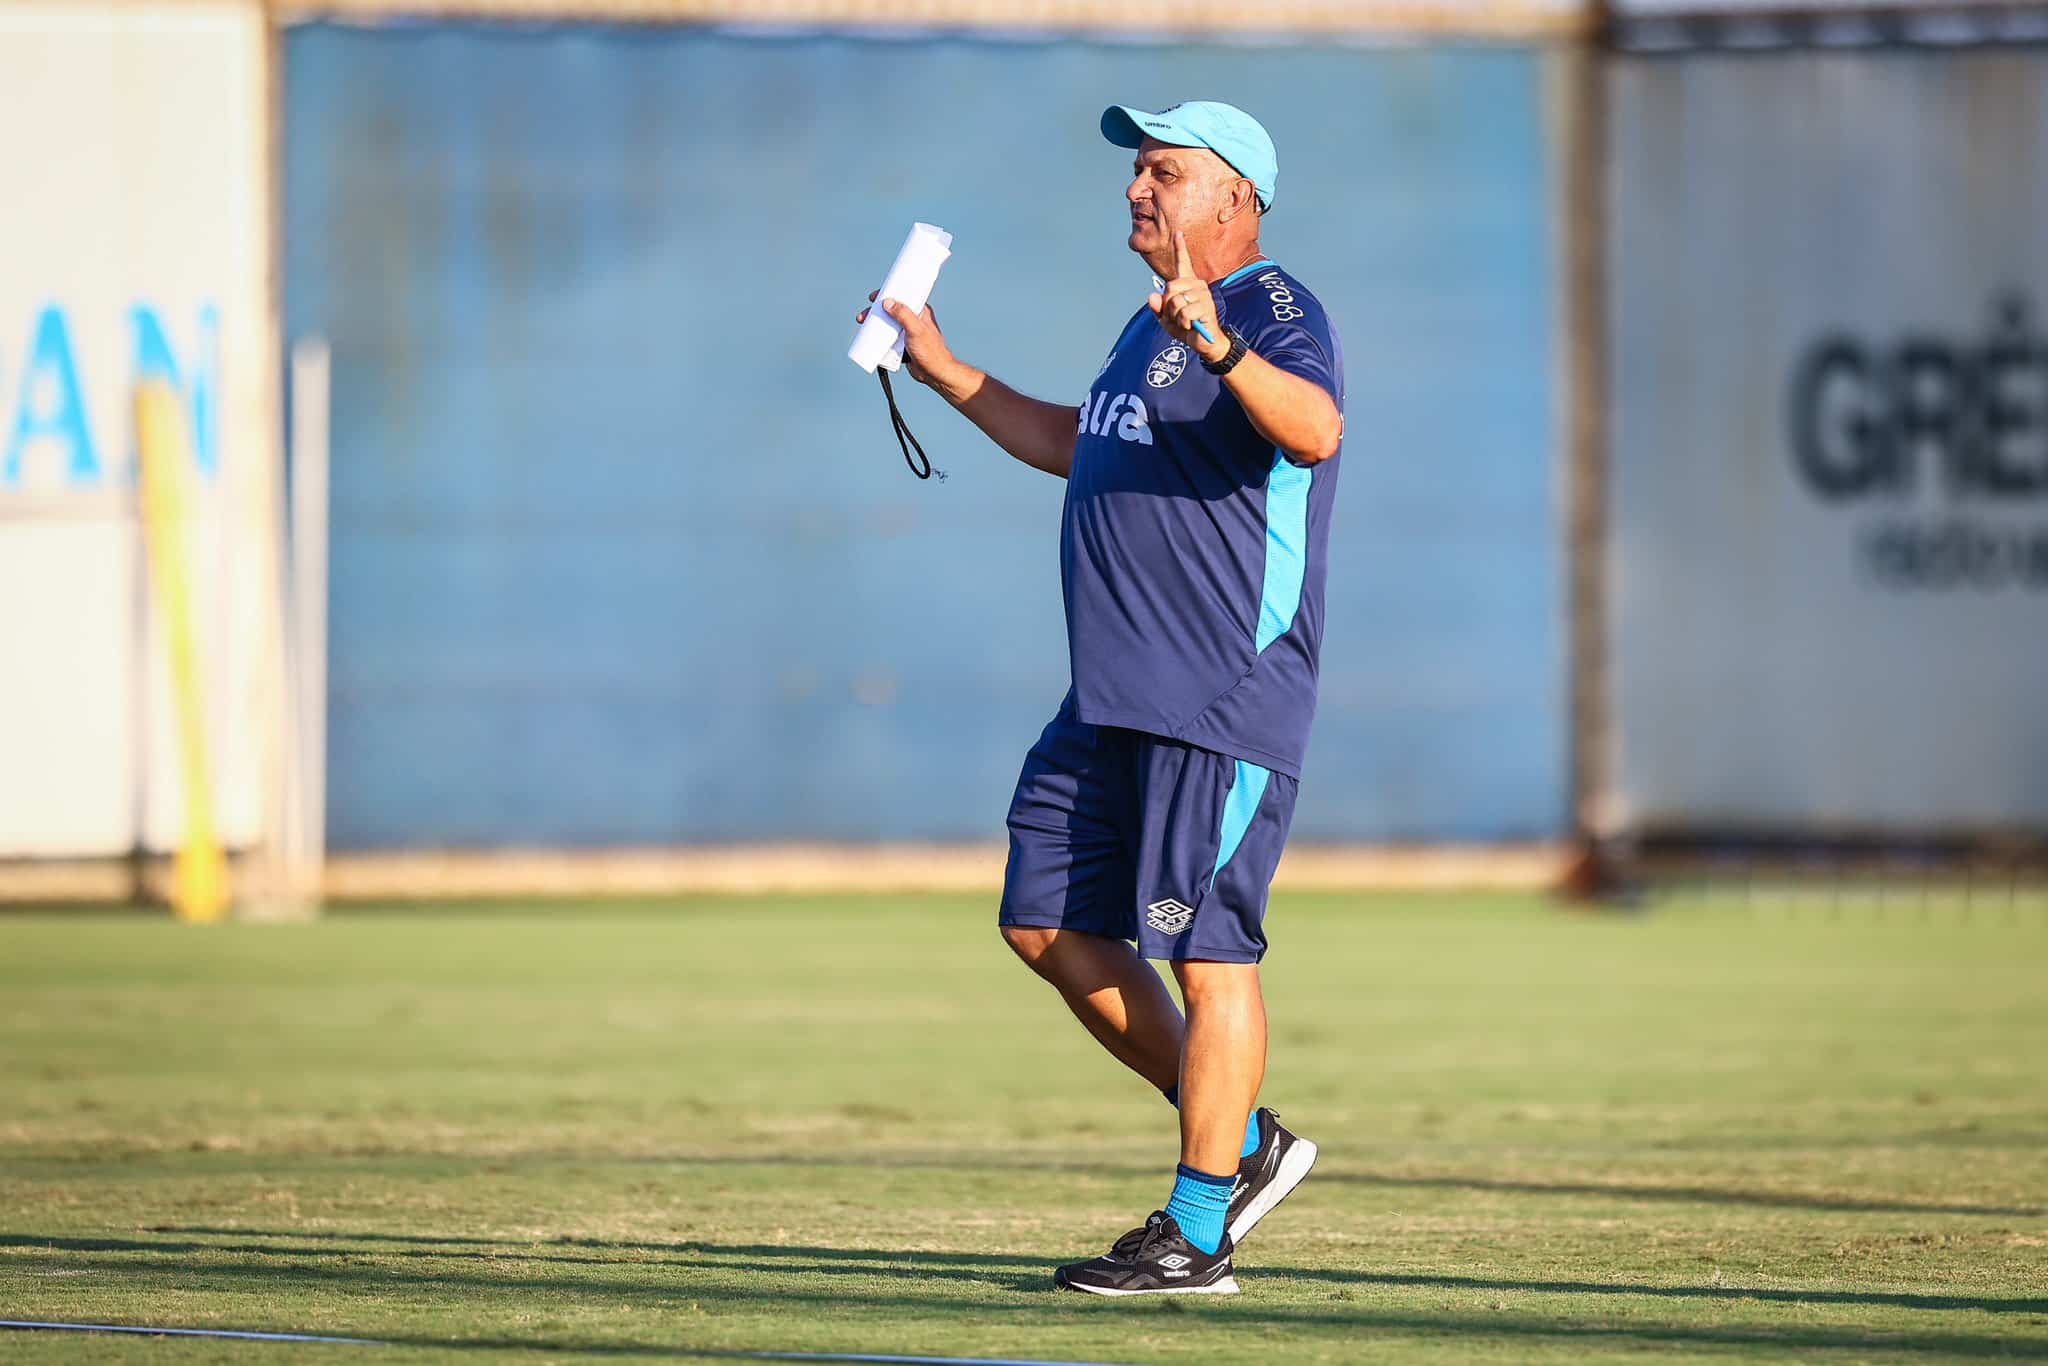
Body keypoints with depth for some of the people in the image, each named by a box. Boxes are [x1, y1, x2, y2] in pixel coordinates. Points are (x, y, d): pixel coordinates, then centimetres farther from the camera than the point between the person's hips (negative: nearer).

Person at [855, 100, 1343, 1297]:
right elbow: (1071, 445, 37)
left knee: (1205, 950, -8)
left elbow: (1317, 432, -32)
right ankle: (1242, 1145, 18)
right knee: (1048, 925, 11)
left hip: (1226, 701, -10)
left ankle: (1197, 1234, -4)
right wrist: (940, 368, 38)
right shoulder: (1157, 324, 20)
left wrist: (1221, 348, -49)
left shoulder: (1274, 312, -10)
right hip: (1114, 702, 10)